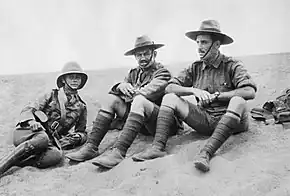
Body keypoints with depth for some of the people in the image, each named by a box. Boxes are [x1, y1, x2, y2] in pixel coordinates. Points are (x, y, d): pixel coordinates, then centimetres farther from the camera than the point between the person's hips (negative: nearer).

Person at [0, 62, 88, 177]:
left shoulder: (81, 107, 18)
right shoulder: (52, 95, 13)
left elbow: (82, 132, 27)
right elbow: (27, 110, 6)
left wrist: (77, 137, 1)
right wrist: (31, 121, -18)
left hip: (51, 140, 2)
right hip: (27, 132, -1)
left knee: (56, 155, -36)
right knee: (42, 139, -40)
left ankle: (14, 162, -34)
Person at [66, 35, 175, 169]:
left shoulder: (162, 72, 2)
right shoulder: (133, 73, 21)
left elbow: (150, 91, -17)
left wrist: (130, 95, -6)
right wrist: (121, 86, -13)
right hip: (140, 125, 6)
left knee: (139, 100, -33)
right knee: (111, 98, -9)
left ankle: (118, 152, -46)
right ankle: (91, 147, -19)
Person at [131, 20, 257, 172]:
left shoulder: (232, 65, -3)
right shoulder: (195, 68, 9)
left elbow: (250, 92, -20)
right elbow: (170, 87, 0)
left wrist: (216, 95, -18)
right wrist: (194, 90, -16)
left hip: (228, 119, -4)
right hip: (205, 120, 4)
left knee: (238, 101, -35)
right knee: (169, 98, -7)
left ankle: (206, 153, -44)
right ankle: (158, 147, -24)